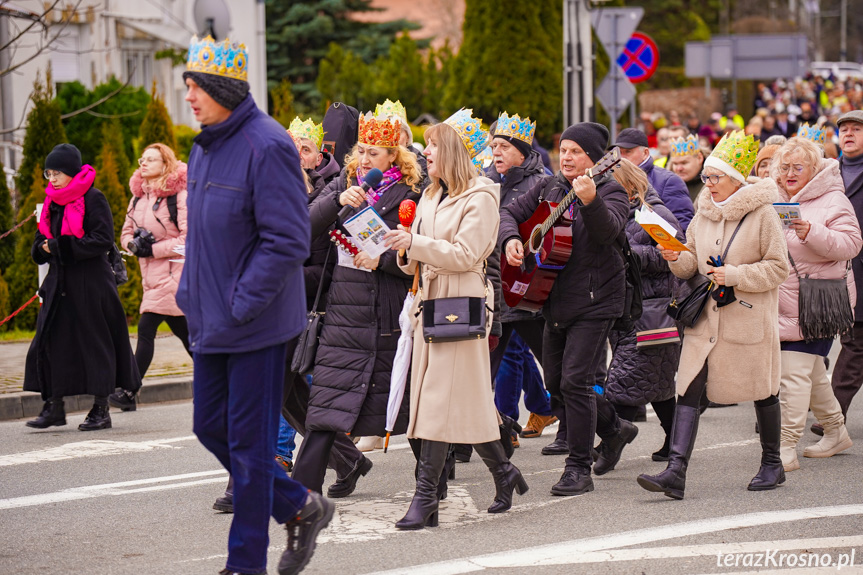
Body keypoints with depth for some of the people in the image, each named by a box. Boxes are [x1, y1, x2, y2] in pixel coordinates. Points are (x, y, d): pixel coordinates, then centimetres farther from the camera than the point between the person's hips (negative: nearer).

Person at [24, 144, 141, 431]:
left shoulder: (93, 199, -8)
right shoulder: (52, 203, 12)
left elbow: (103, 240, -16)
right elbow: (41, 243, 18)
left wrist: (62, 247, -19)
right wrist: (43, 248, -6)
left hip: (91, 285, -6)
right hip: (59, 284, 6)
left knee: (94, 342, 0)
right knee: (48, 342, 1)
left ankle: (101, 408, 8)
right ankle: (54, 407, 8)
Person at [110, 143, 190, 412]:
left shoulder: (179, 196, -11)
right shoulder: (138, 196, 13)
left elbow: (189, 238, -16)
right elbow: (126, 232, 19)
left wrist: (153, 250, -16)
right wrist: (134, 245, -4)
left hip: (172, 272, -8)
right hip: (151, 275, 8)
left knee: (146, 329, -14)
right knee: (183, 331, 14)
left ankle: (129, 392, -14)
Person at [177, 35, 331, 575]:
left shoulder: (267, 147, -18)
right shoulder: (206, 147, 10)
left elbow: (288, 242, -21)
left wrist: (242, 305, -20)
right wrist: (191, 293, 12)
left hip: (257, 325, -9)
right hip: (213, 322, 9)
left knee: (249, 440, 0)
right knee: (211, 427, 13)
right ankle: (300, 506, 28)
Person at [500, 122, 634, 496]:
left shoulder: (610, 191, -9)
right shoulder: (549, 188, 9)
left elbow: (608, 230, -27)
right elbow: (511, 213, 14)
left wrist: (590, 200, -45)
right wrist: (511, 239, -7)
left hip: (594, 300, -7)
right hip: (555, 302, 7)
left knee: (575, 381, -14)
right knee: (555, 384, 14)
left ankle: (579, 470, -5)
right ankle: (615, 430, 37)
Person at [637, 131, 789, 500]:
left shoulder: (762, 214, -8)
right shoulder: (704, 213, 9)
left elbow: (778, 267, -9)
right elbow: (692, 266, 14)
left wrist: (734, 275, -19)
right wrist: (677, 259, -8)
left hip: (750, 317, -4)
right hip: (705, 317, 5)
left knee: (762, 391, 10)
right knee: (688, 389, -8)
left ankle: (772, 463, 29)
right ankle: (676, 471, -14)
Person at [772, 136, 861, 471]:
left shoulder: (832, 200, -6)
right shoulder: (775, 200, 14)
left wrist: (812, 234, -29)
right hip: (783, 302, 7)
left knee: (794, 372, -13)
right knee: (812, 372, 16)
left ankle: (786, 448, -12)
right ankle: (836, 432, 32)